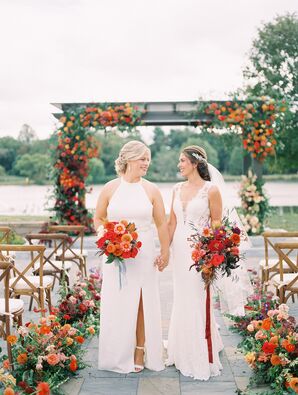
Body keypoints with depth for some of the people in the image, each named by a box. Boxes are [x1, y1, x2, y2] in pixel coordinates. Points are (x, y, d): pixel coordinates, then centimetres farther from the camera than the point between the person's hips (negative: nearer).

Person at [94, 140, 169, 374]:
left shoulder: (151, 190, 2)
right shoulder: (110, 188, 1)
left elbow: (162, 223, 4)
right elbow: (98, 218, 9)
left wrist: (165, 252, -2)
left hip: (143, 253, 0)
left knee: (142, 302, 3)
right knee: (117, 303, 5)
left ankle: (140, 351, 16)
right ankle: (117, 355, 19)